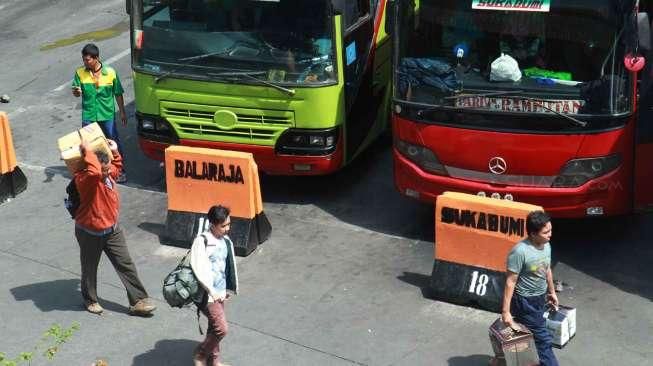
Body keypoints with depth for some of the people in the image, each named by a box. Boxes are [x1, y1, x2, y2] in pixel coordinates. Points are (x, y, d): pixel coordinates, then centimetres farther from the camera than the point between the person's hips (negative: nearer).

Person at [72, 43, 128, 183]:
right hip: (88, 116, 1)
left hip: (107, 115, -1)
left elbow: (118, 94, 1)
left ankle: (119, 170, 24)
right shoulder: (80, 73, -6)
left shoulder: (110, 72, -9)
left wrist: (122, 112, 5)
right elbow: (77, 92, -2)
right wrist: (76, 92, -27)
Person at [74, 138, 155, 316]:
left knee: (126, 265, 4)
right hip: (90, 233, -6)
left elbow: (117, 166, 23)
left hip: (112, 230, 6)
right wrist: (87, 152, -39)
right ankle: (90, 300, 39)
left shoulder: (108, 174, -3)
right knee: (90, 268, 15)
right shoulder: (85, 179, -26)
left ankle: (138, 301, 9)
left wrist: (115, 152, 6)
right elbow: (94, 171, -52)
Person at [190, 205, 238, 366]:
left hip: (221, 293, 7)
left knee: (214, 328, 17)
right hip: (207, 294, -7)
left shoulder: (226, 241, 7)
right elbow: (198, 268, -22)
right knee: (221, 329, -11)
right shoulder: (202, 241, -16)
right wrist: (212, 291, -26)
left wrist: (229, 289, 14)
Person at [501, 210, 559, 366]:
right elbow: (510, 282, -23)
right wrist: (505, 311, -22)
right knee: (543, 338, 0)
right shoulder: (520, 251, -27)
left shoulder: (546, 246, -3)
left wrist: (552, 292, 23)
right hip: (525, 301, -8)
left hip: (540, 298, 8)